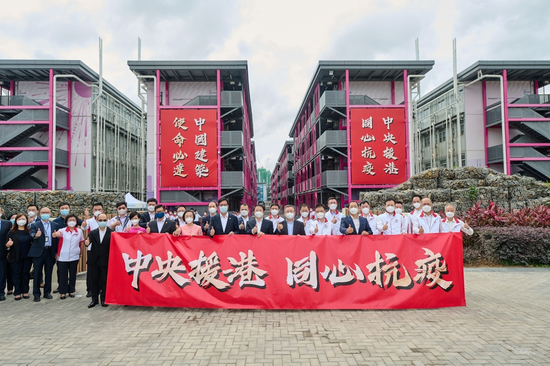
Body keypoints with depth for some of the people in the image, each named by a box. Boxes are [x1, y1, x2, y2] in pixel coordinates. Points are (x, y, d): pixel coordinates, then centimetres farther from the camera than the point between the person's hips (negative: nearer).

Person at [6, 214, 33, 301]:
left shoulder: (29, 231, 3)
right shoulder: (12, 232, 0)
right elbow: (7, 244, 1)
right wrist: (8, 245, -21)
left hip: (27, 257, 1)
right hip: (16, 258, -1)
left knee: (26, 274, 9)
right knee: (17, 274, 5)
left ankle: (25, 291, 18)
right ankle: (17, 293, 13)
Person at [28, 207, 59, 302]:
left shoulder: (55, 225, 10)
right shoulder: (35, 225, 2)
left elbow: (58, 238, 4)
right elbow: (32, 234, -17)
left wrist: (56, 251, -8)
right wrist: (35, 236, -40)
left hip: (50, 252, 2)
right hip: (38, 252, -2)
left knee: (49, 273, 9)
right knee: (37, 273, 2)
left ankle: (47, 292, 19)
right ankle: (36, 294, 11)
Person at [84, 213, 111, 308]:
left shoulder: (111, 233, -3)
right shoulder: (93, 233, 5)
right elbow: (88, 240, -11)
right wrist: (86, 243, -34)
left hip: (105, 261, -3)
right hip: (94, 261, 3)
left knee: (104, 281, 5)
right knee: (94, 281, 10)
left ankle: (103, 299, 18)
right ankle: (94, 299, 21)